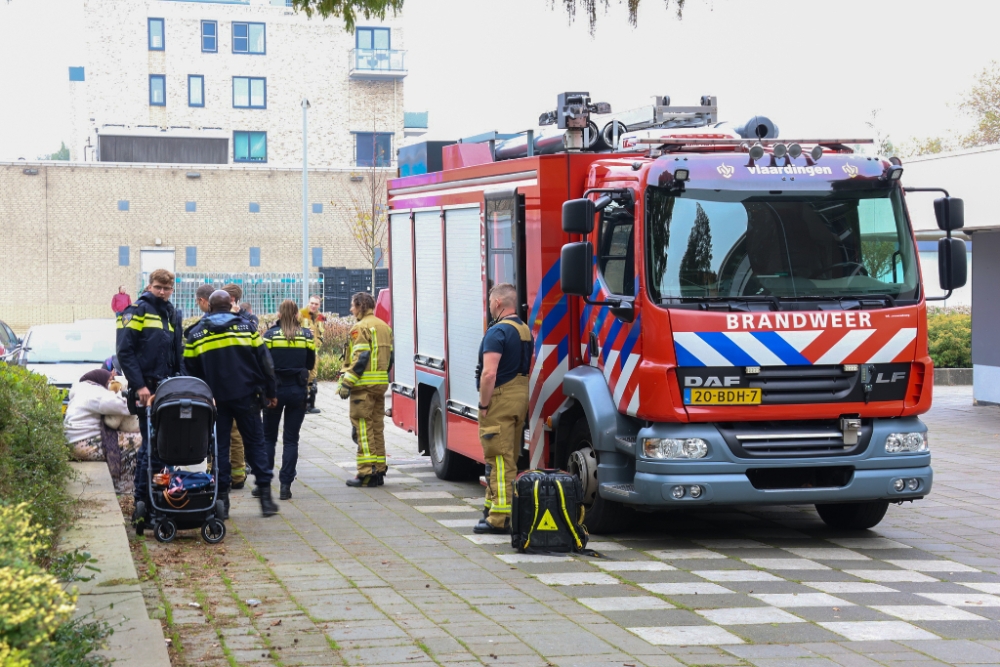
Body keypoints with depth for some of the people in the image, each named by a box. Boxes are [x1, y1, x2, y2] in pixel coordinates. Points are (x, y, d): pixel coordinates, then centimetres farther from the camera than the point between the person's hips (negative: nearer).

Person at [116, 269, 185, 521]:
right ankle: (142, 504, -4)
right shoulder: (138, 311, -5)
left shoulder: (172, 315, 18)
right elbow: (124, 351, -11)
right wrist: (138, 386, -17)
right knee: (151, 446, -8)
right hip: (146, 390, -7)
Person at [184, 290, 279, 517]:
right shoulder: (246, 327, 2)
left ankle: (222, 498, 4)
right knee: (255, 443, 6)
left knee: (220, 446, 7)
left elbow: (190, 369, 3)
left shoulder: (196, 334, 3)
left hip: (215, 398, 0)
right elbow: (264, 361, 1)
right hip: (246, 396, 0)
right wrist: (270, 392, 8)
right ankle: (265, 495, 2)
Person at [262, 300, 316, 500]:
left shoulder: (270, 335, -7)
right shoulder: (306, 335, -1)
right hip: (298, 391, 1)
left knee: (268, 437, 11)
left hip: (275, 389, -1)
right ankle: (285, 485, 0)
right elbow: (311, 364, 7)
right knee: (291, 439, 5)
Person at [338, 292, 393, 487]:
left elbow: (360, 359, -18)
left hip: (364, 385, -8)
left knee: (363, 428, -5)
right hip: (381, 384, 8)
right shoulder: (384, 326, 16)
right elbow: (390, 357, 18)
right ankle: (379, 470, 14)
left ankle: (366, 473, -7)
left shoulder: (361, 328, -10)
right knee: (377, 427, 12)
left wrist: (346, 383, -18)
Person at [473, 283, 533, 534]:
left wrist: (484, 404, -15)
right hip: (521, 397, 9)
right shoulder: (525, 330, 14)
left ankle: (499, 518, -9)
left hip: (500, 400, -9)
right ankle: (493, 508, 24)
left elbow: (489, 374, -22)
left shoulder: (497, 332, -15)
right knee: (510, 459, 15)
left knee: (498, 459, -8)